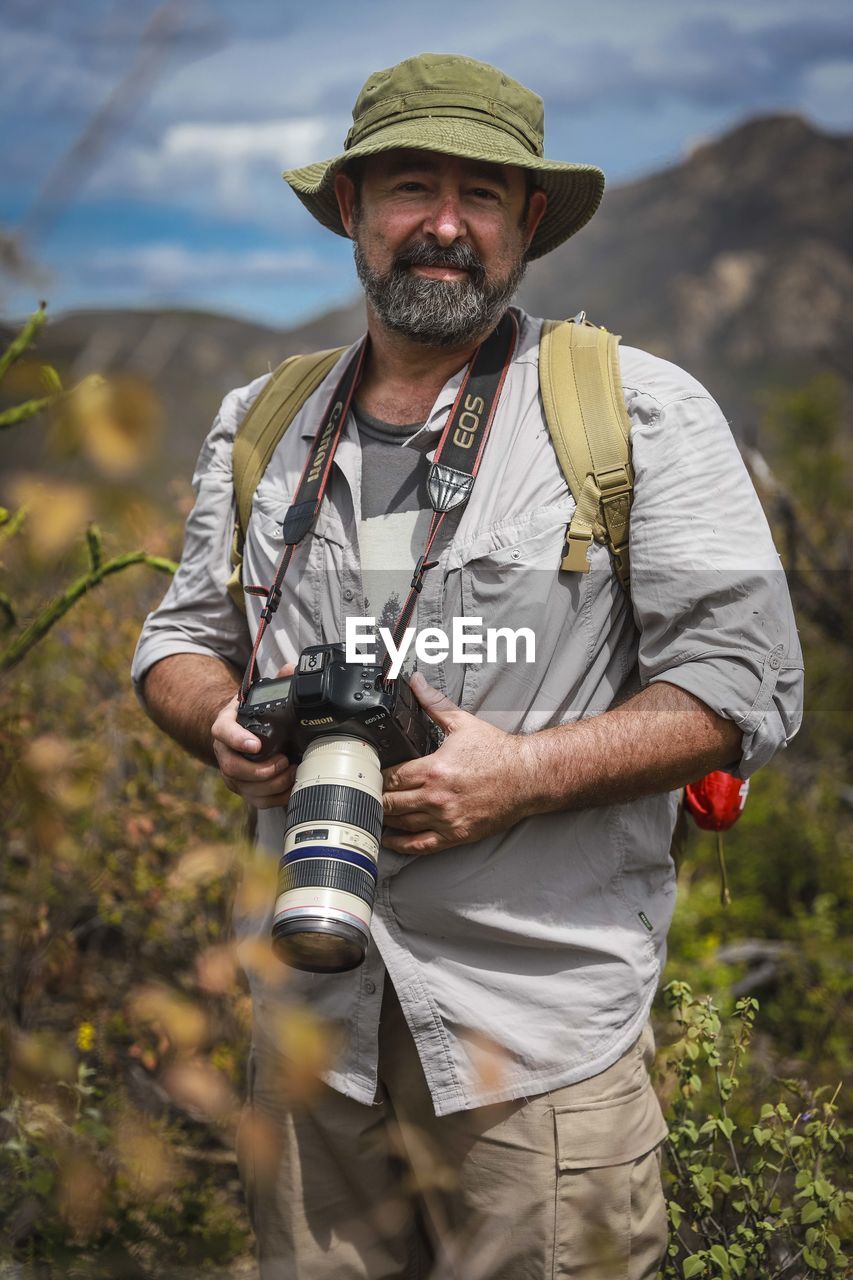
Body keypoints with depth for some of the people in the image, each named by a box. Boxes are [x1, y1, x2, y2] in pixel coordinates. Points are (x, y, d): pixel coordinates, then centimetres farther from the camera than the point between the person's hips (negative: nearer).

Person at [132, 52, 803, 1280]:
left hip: (540, 1027, -3)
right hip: (309, 1015, 4)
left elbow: (747, 684, -6)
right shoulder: (260, 423, 11)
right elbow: (181, 636, 18)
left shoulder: (642, 411, -3)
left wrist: (521, 775, -17)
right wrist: (226, 724, -5)